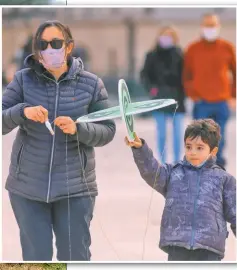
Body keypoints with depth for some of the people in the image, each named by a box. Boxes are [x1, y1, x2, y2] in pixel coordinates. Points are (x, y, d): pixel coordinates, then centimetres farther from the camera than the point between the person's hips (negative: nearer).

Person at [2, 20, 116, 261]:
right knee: (36, 257, 5)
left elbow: (107, 131, 0)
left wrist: (78, 129, -20)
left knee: (75, 258, 3)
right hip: (27, 187, 0)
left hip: (75, 188, 0)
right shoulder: (23, 80, 0)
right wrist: (22, 111, -25)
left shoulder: (91, 84, 0)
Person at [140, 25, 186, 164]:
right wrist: (150, 87, -7)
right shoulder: (153, 55, 5)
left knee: (178, 132, 1)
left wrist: (184, 91, -11)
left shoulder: (180, 55, 2)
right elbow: (144, 74, 9)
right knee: (161, 133, 4)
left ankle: (177, 162, 9)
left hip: (177, 98, -1)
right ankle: (163, 163, 10)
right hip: (160, 98, 1)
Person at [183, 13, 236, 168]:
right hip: (201, 103, -1)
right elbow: (186, 75, 7)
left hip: (222, 102, 1)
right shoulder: (193, 49, 3)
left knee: (220, 138, 4)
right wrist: (192, 95, -6)